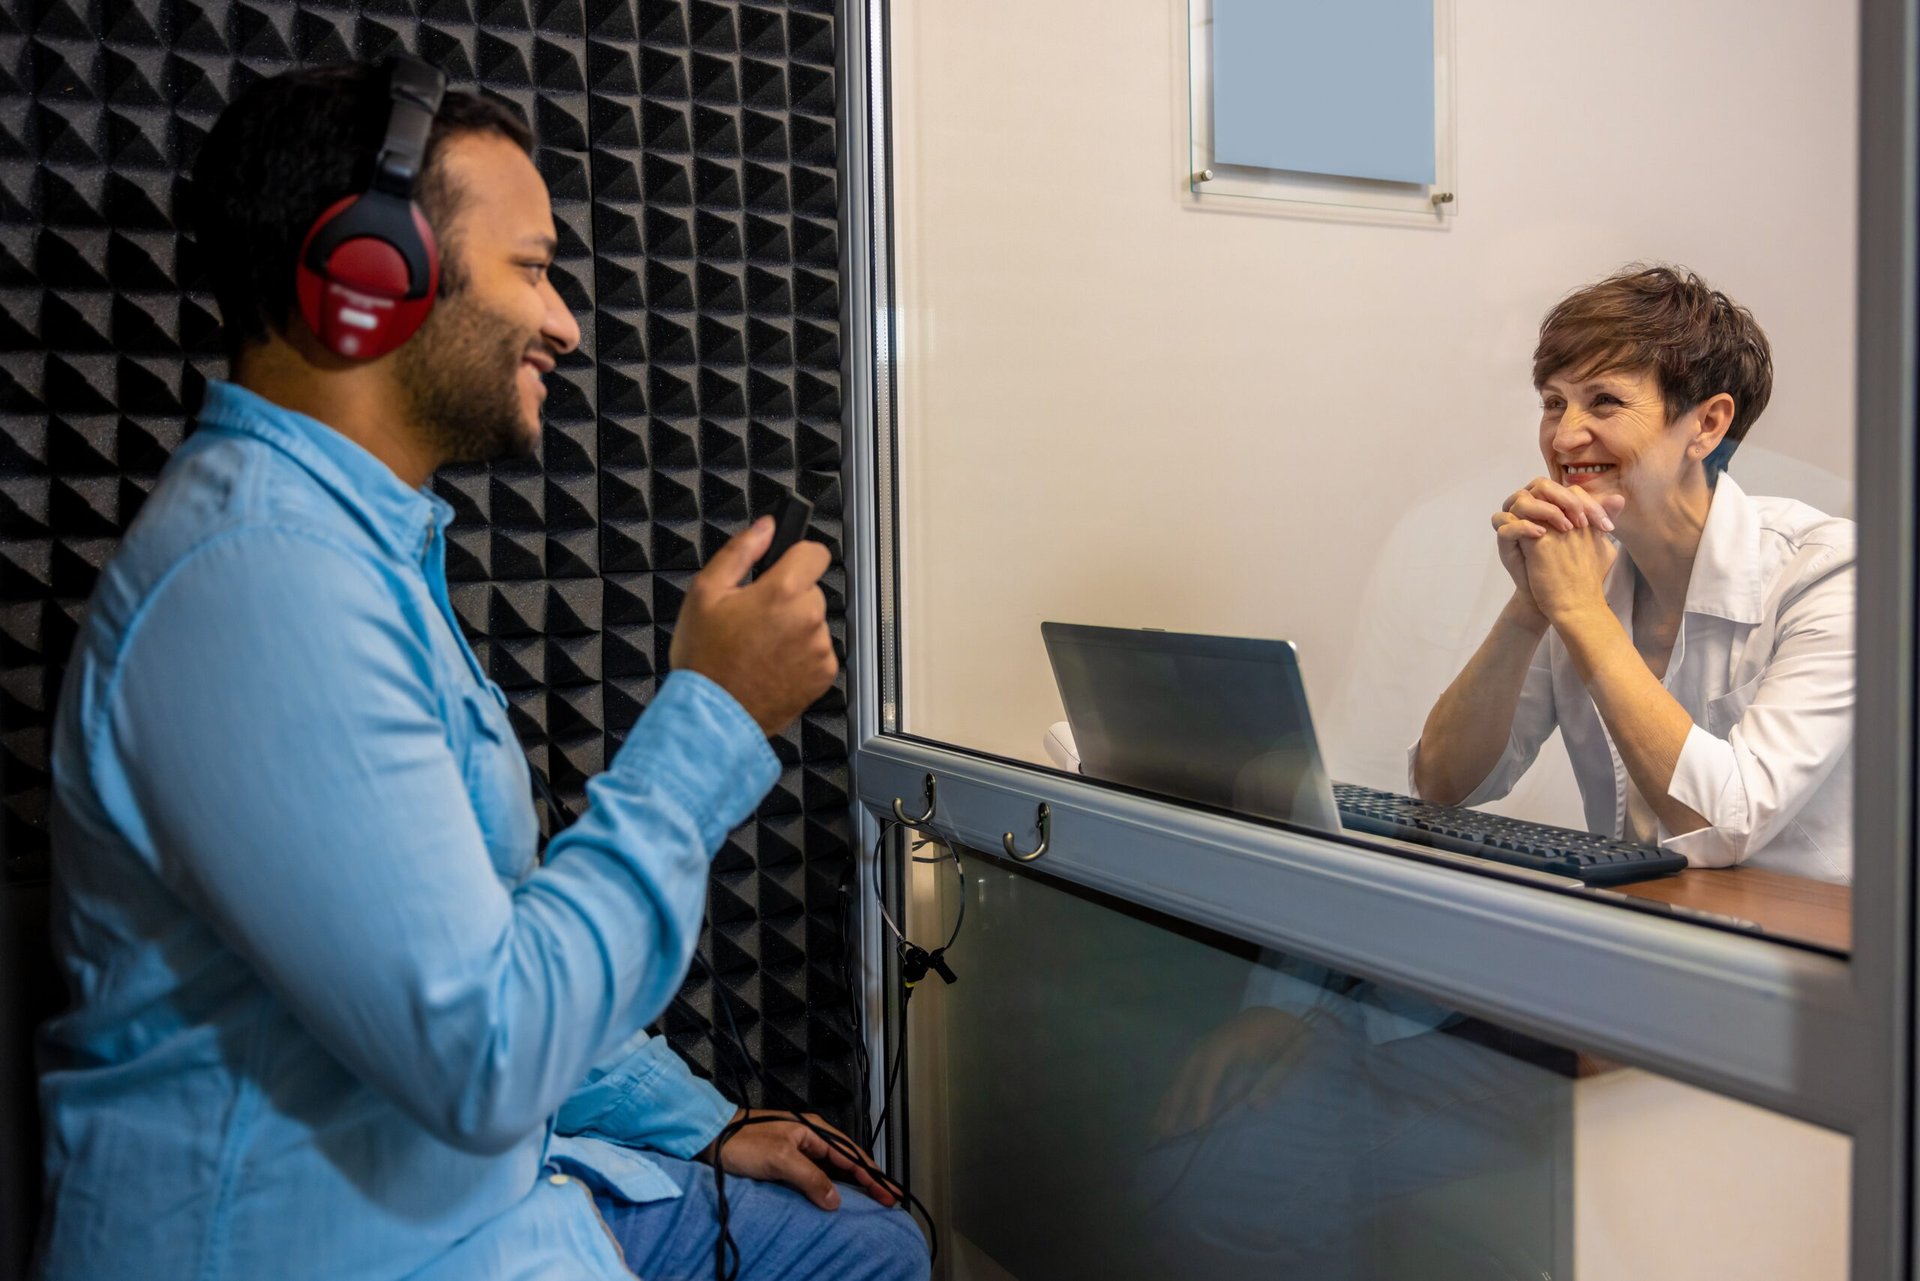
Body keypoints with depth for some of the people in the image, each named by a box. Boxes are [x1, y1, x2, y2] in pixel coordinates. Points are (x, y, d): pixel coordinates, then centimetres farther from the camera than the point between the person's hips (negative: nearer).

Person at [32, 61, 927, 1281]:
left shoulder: (359, 542, 10)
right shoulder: (260, 576, -25)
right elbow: (484, 1053, -29)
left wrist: (693, 1123, 13)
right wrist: (715, 719, -21)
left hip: (473, 1179, 9)